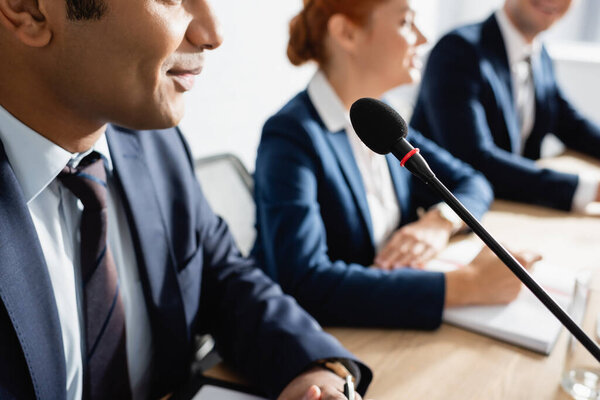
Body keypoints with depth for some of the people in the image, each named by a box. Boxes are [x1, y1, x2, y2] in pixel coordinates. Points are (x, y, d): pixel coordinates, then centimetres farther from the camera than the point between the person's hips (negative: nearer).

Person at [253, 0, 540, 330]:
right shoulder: (290, 136, -18)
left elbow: (472, 184, 10)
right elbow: (305, 284, -29)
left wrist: (440, 222, -13)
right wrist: (465, 285, -30)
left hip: (390, 319, 6)